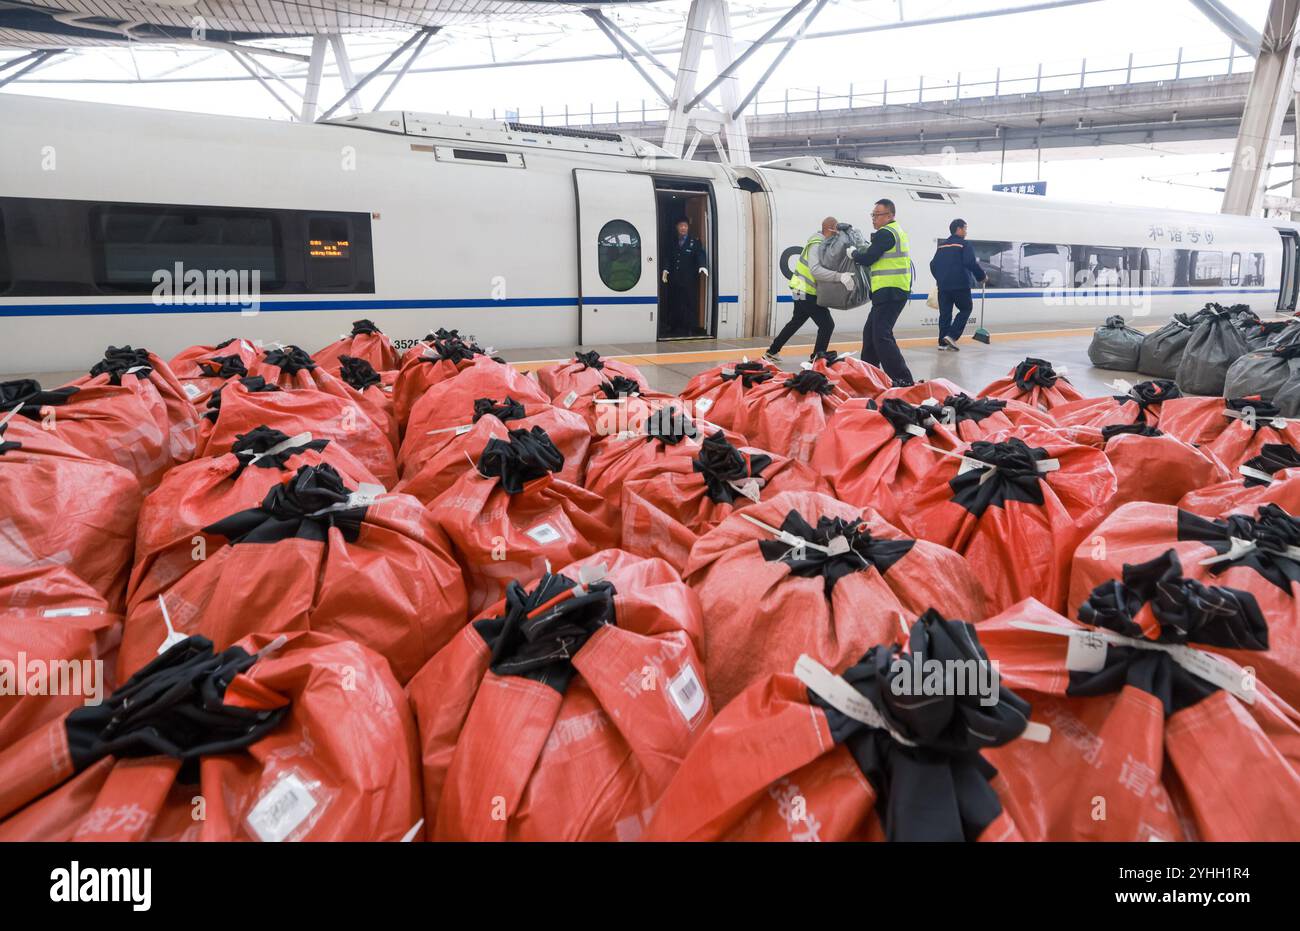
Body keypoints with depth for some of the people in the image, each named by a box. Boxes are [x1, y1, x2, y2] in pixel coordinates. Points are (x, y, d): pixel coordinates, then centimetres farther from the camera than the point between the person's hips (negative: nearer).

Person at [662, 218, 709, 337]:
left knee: (690, 304, -6)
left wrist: (703, 267, -27)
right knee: (674, 304, 3)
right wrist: (665, 270, -5)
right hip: (674, 280, 4)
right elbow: (668, 258, 13)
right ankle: (674, 328, 11)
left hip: (689, 280, -4)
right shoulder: (673, 243, 18)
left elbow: (701, 255, -8)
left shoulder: (694, 242, 5)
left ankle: (690, 330, -3)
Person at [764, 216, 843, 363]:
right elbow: (816, 270, -36)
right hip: (807, 293, -10)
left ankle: (772, 352, 32)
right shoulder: (816, 245, -21)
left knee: (796, 322, 22)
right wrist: (839, 276, -43)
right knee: (827, 325, -9)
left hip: (803, 292, 10)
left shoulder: (825, 244, 9)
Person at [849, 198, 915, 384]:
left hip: (889, 292, -11)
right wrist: (860, 251, 11)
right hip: (890, 292, 11)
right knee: (870, 333, 18)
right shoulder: (897, 231, 20)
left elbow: (868, 259, -14)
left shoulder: (886, 233, -12)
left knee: (882, 336, -15)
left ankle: (902, 379, -18)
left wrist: (853, 253, 4)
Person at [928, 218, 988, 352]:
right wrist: (982, 276, -2)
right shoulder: (964, 244, -6)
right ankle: (952, 336, -6)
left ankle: (943, 342, 6)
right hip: (960, 284, -6)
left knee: (945, 313, 9)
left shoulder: (942, 245, 13)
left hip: (943, 285, 6)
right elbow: (971, 263, -16)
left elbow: (933, 264, 16)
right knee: (966, 309, 8)